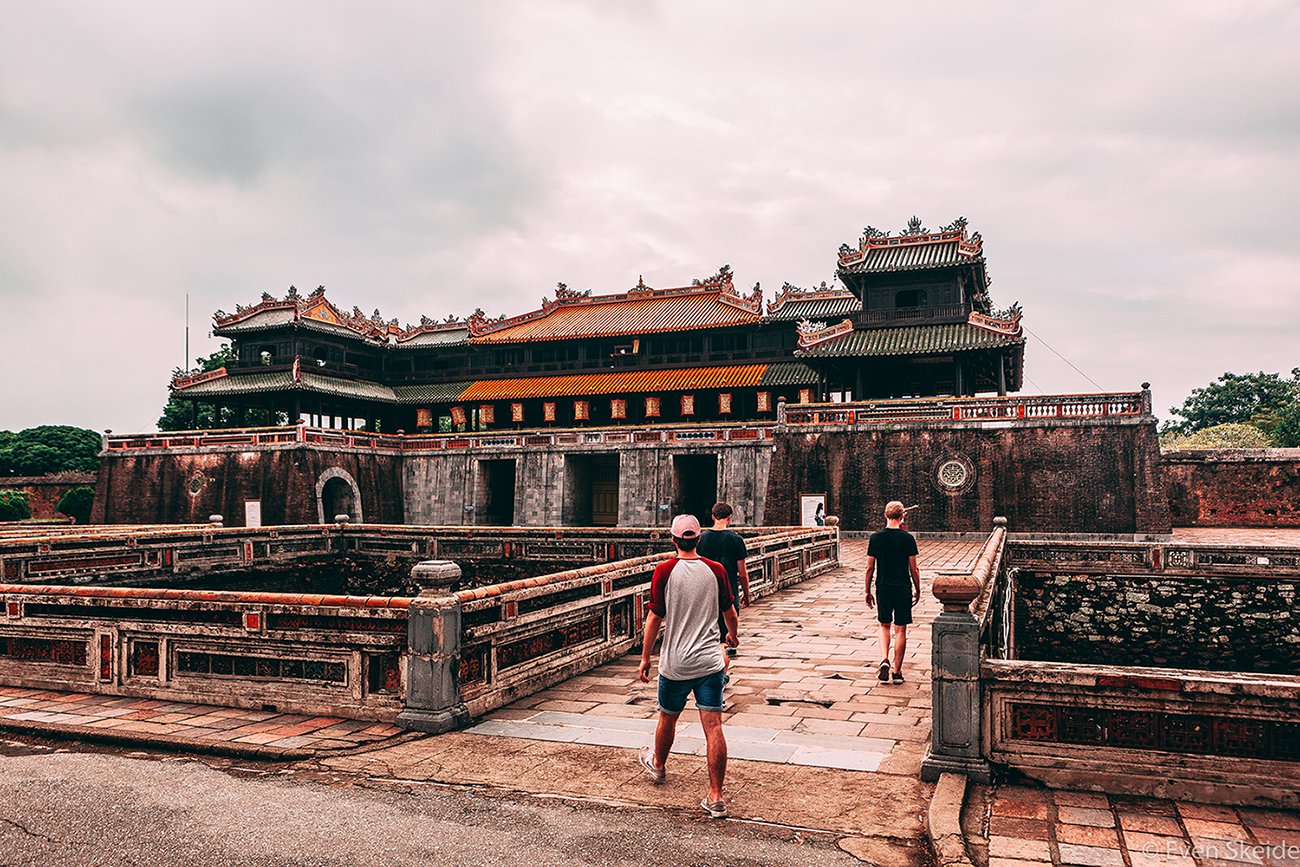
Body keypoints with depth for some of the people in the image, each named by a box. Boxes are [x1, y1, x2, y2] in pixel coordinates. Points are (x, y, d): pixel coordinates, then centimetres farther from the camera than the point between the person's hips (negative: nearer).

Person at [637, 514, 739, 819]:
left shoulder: (665, 571, -8)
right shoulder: (716, 570, -1)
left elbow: (655, 618, -6)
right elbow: (729, 612, 13)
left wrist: (645, 657, 4)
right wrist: (732, 634, 34)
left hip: (675, 664, -1)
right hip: (710, 662, 1)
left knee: (667, 718, 21)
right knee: (713, 727, 0)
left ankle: (657, 764, 46)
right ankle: (716, 797, 1)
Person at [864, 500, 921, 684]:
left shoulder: (876, 537, -3)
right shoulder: (907, 538, -7)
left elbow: (869, 568, -1)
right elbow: (914, 569, -3)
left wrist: (868, 592, 9)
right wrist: (917, 590, 11)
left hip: (883, 588, 1)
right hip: (903, 589, -1)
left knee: (885, 626, 17)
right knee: (900, 630, 7)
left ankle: (884, 659, -4)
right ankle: (897, 672, 11)